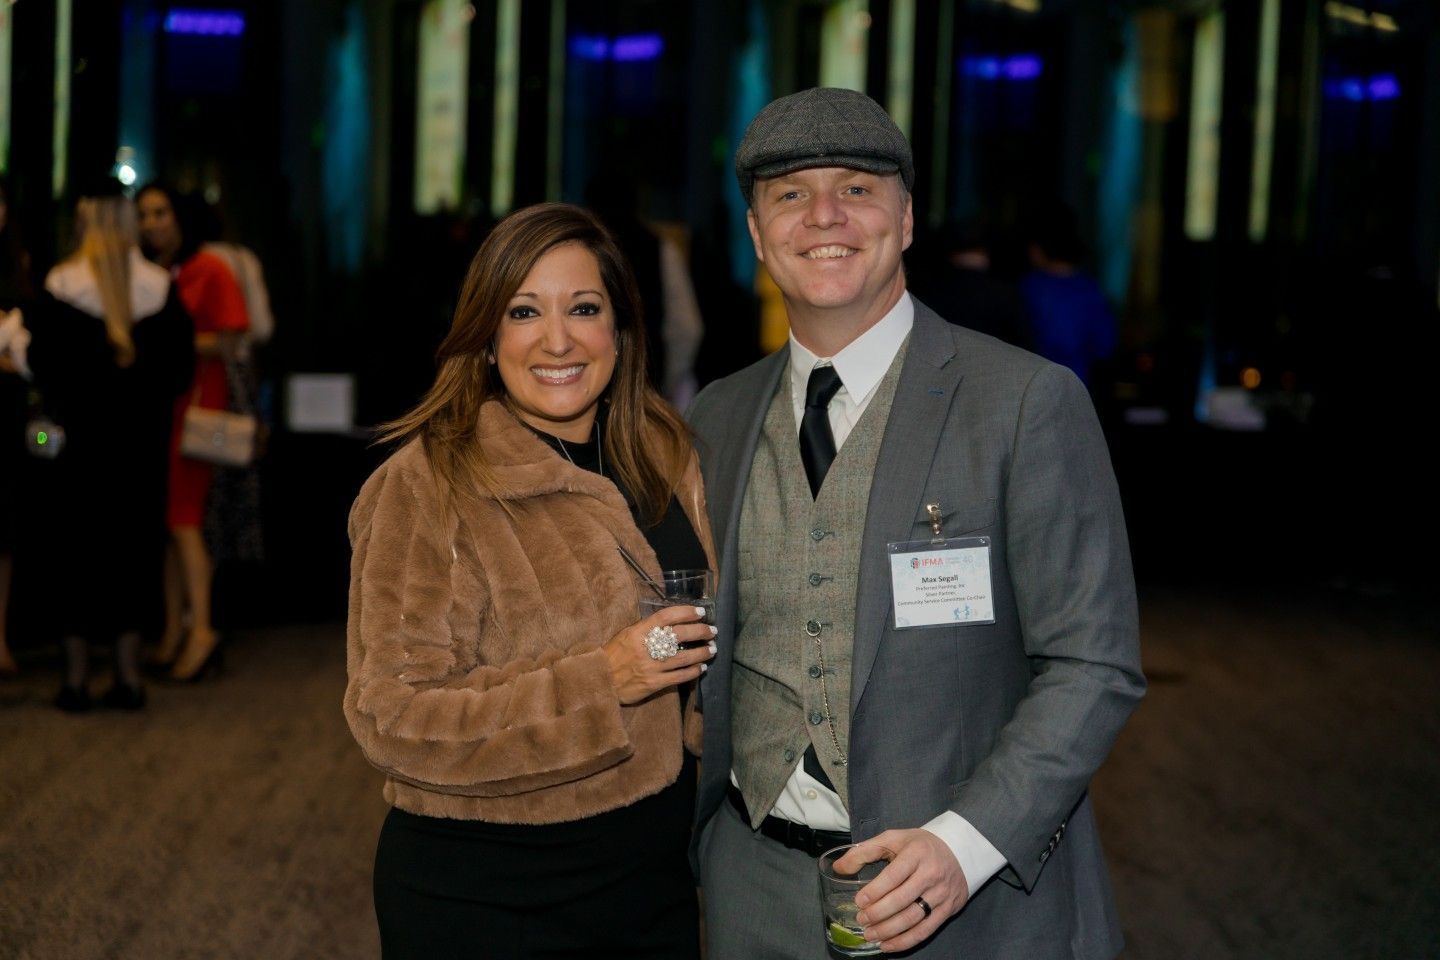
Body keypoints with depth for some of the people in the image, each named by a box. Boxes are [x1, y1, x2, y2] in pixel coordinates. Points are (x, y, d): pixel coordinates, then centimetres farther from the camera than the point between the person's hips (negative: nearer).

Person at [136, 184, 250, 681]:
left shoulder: (209, 271, -4)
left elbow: (227, 343, -9)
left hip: (194, 401, -6)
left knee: (182, 517, -10)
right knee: (163, 518, 6)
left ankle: (202, 630, -6)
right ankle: (174, 629, 13)